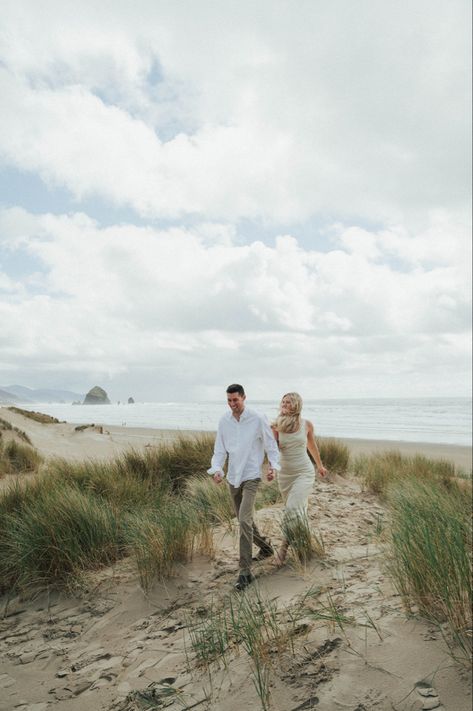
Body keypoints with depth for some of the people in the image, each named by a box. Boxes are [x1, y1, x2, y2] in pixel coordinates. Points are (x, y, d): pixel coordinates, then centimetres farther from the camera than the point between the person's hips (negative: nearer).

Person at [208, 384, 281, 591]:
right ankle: (265, 548, 43)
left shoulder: (258, 419, -10)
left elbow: (271, 445, -2)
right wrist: (216, 469, -13)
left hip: (251, 477, -5)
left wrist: (273, 466, -15)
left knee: (244, 521, -17)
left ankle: (245, 571, -9)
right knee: (244, 520, 18)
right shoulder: (224, 421, 1)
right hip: (233, 478, 6)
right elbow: (220, 449, 3)